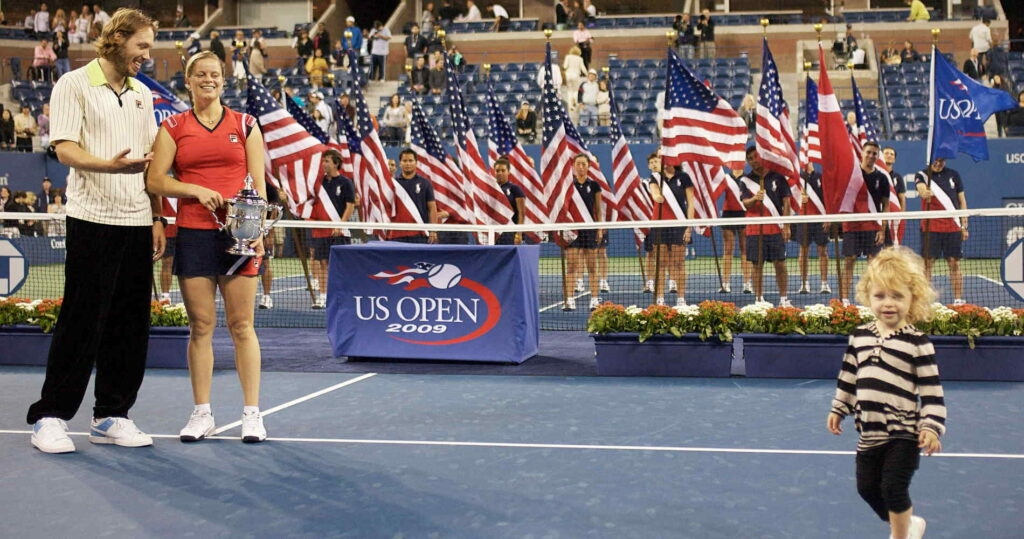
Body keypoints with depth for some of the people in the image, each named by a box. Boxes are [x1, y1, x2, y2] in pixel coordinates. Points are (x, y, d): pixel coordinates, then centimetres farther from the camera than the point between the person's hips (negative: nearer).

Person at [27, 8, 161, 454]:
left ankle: (110, 416, 15)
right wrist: (110, 165, -29)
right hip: (92, 220, -6)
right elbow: (65, 148, -11)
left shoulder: (143, 94, 17)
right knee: (80, 322, -5)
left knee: (130, 325, 6)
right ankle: (50, 417, 6)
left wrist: (157, 219, 13)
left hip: (137, 223, 6)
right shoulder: (74, 85, -1)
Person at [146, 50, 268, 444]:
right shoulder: (173, 127, 8)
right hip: (193, 233, 1)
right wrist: (197, 190, -11)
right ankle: (202, 414, 10)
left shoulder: (245, 125, 8)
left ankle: (252, 413, 5)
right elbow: (154, 180, 3)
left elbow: (259, 183, 5)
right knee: (201, 326, 3)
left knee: (241, 325, 0)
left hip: (238, 234, -1)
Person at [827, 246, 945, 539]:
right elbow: (848, 377, 17)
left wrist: (932, 427, -18)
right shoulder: (859, 336, 3)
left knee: (893, 487, -7)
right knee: (867, 487, 14)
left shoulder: (917, 342, -12)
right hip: (870, 432, 6)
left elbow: (932, 389, -12)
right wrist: (838, 409, 19)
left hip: (904, 433, -6)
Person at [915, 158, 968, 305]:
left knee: (954, 264, 3)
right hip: (930, 228, -2)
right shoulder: (922, 175, 1)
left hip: (953, 227, 2)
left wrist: (964, 225, 7)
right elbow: (921, 188, -23)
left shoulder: (953, 175, 9)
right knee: (927, 263, -2)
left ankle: (958, 299, 6)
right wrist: (924, 192, -47)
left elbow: (962, 200, 13)